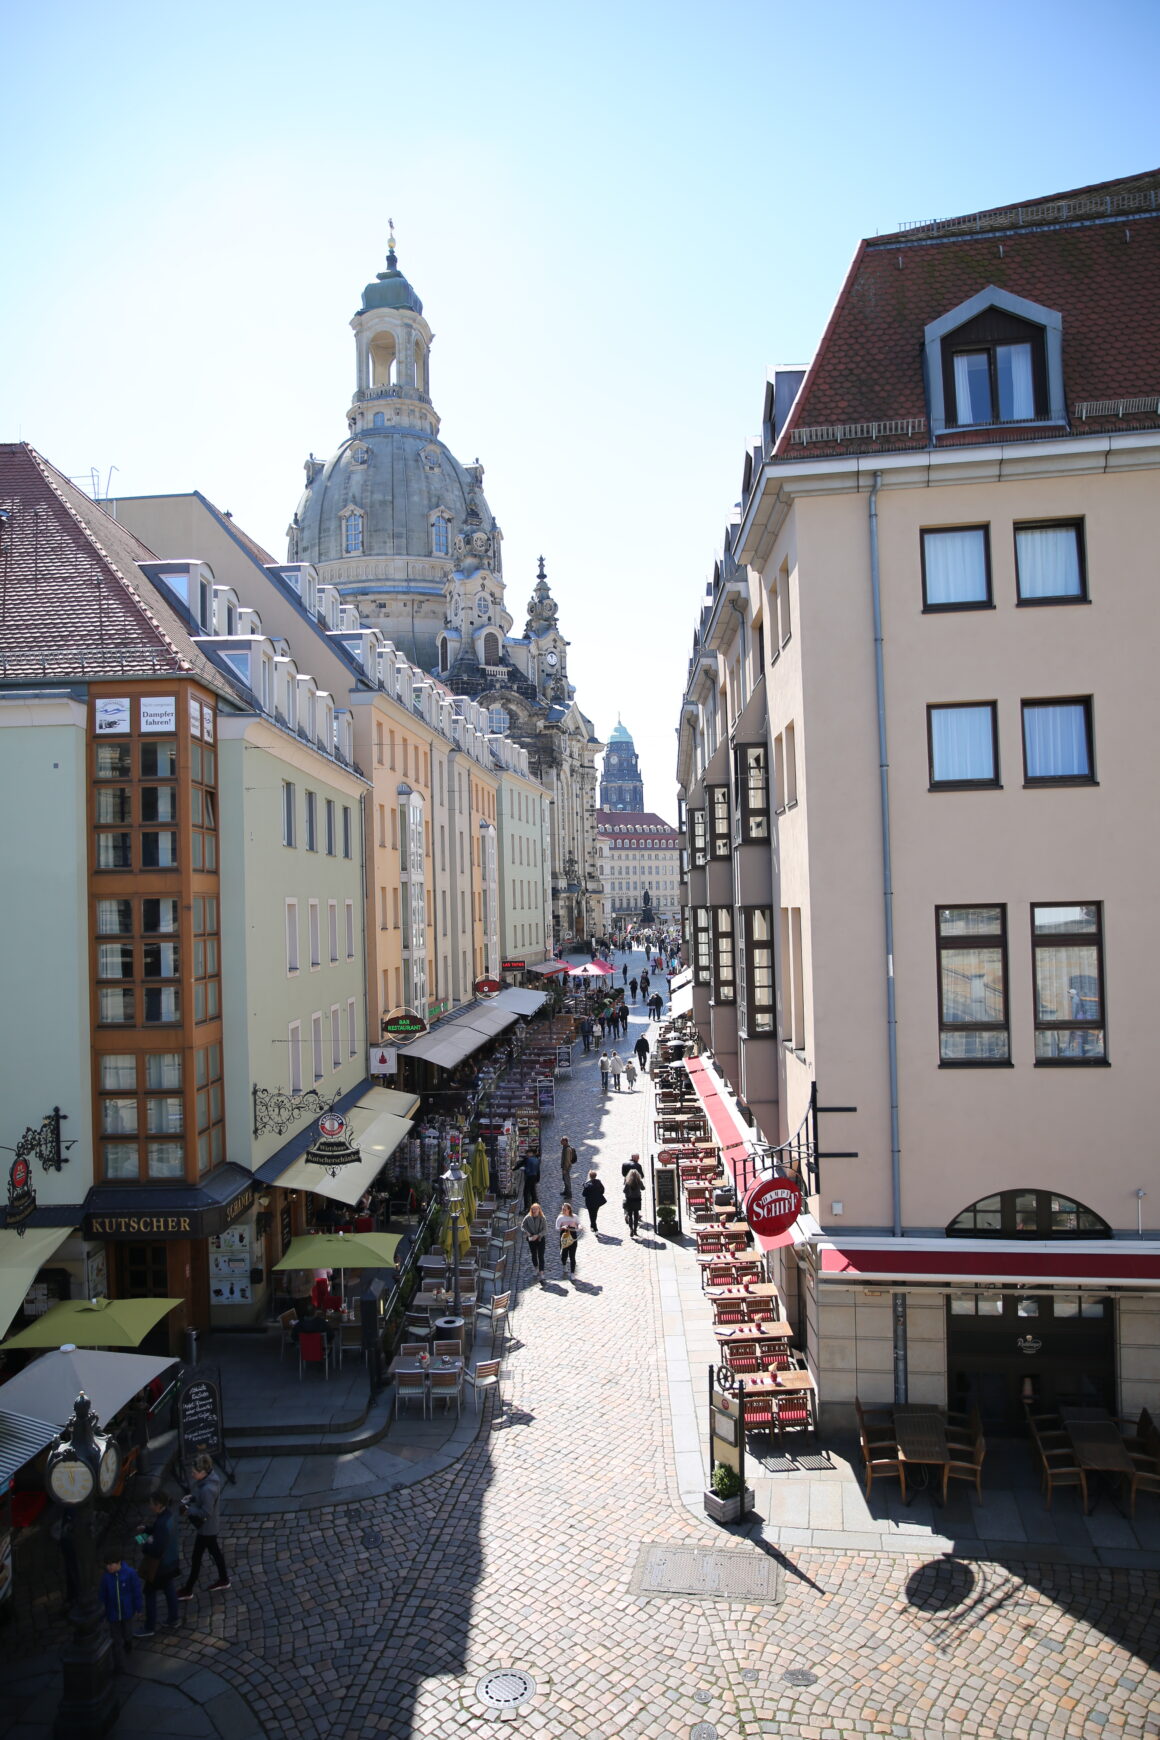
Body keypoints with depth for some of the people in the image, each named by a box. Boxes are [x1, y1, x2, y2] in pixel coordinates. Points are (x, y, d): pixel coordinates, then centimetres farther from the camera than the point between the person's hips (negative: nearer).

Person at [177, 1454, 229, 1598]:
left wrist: (189, 1510, -20)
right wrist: (192, 1496, -3)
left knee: (196, 1558, 11)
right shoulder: (212, 1476, -10)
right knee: (215, 1551, 24)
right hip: (210, 1526, 8)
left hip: (206, 1528, -8)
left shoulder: (208, 1489, -37)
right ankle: (224, 1580, 42)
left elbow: (206, 1513, -30)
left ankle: (187, 1591, 30)